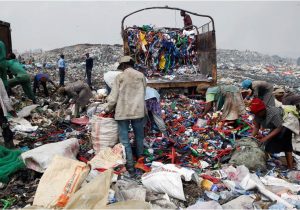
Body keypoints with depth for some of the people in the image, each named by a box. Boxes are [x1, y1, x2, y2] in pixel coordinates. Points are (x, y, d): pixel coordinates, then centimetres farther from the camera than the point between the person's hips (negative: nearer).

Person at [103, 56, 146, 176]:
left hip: (123, 112, -3)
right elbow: (143, 94, 7)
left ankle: (130, 167, 4)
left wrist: (107, 109, 9)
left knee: (124, 140, 4)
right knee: (139, 137, 19)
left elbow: (114, 97, -5)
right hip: (138, 111, 3)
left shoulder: (120, 77, -4)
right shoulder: (141, 76, 3)